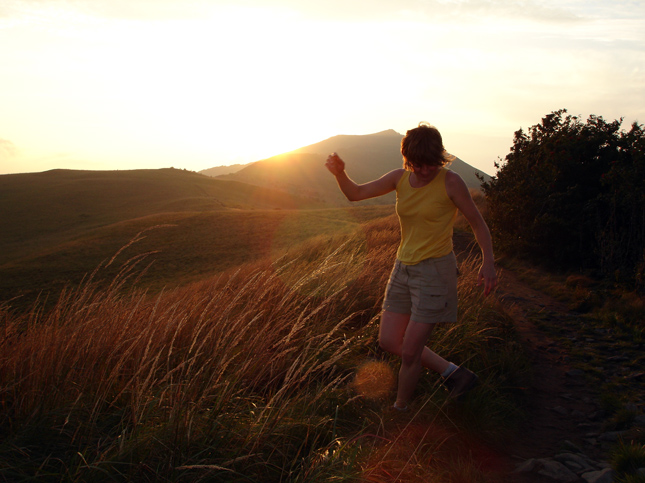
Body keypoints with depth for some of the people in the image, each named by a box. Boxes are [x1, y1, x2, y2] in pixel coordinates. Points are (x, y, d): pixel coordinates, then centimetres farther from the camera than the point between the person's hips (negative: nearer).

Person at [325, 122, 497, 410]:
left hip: (435, 270, -7)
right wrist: (339, 173, -17)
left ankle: (400, 411, 22)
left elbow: (478, 223, -5)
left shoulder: (451, 182, -14)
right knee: (388, 341, 12)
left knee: (410, 352, -2)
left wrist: (488, 263, -16)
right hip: (404, 268, 7)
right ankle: (453, 374, 22)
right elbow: (355, 194, 3)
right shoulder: (401, 177, 1)